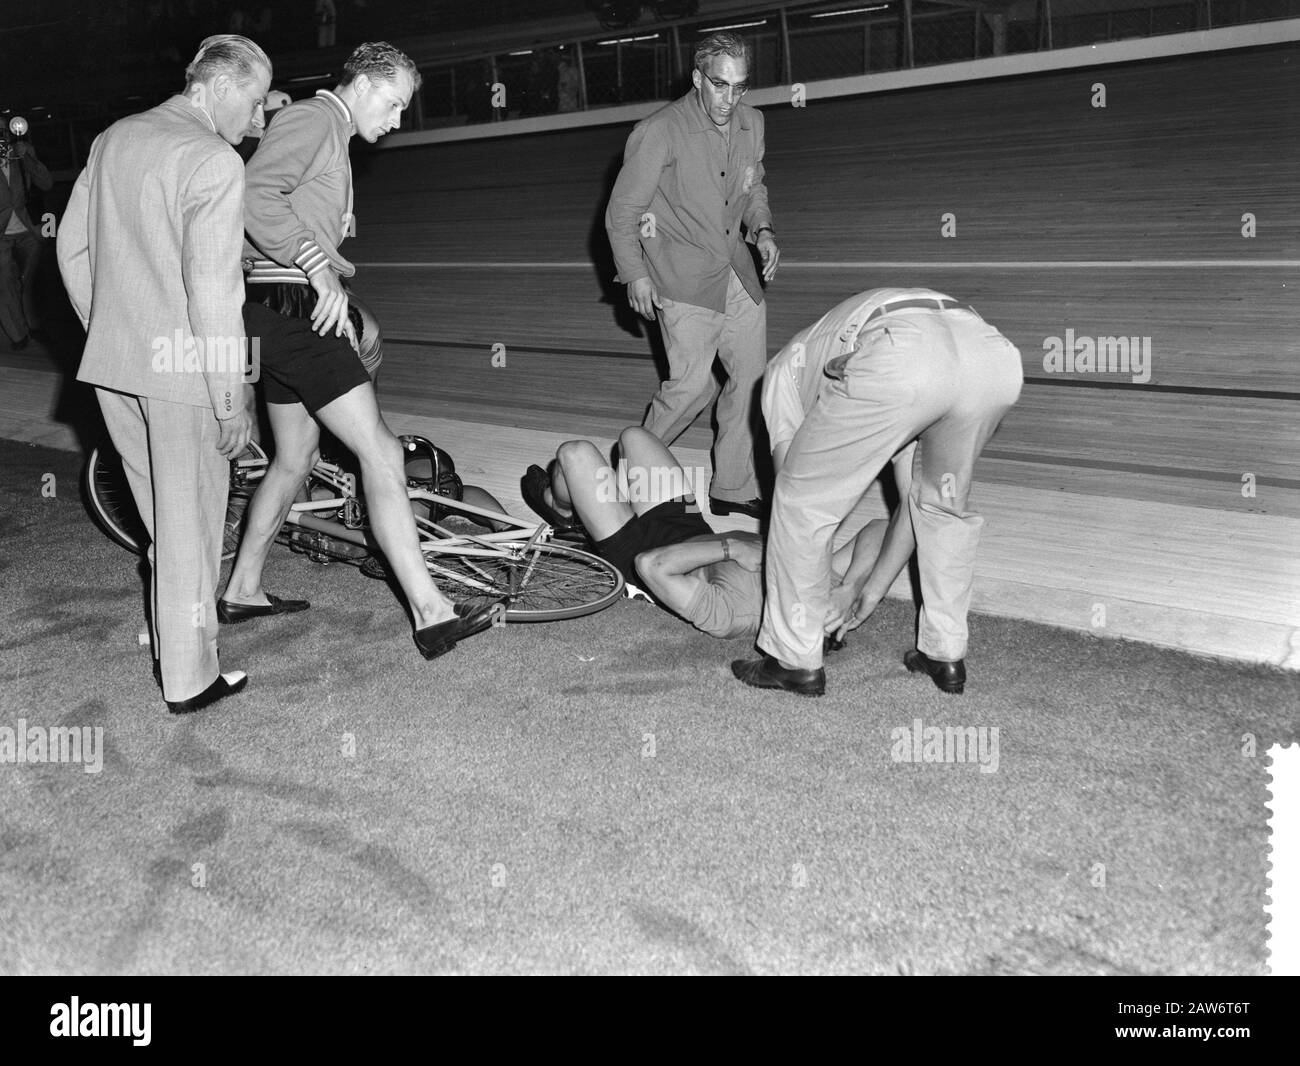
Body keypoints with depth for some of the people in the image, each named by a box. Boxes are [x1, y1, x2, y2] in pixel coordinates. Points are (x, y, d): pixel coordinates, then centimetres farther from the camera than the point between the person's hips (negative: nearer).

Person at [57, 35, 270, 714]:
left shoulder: (112, 139, 11)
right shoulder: (213, 162, -15)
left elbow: (72, 250, 15)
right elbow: (212, 290, -20)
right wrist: (232, 398, -15)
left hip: (112, 362, 8)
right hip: (183, 368, -7)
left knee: (162, 511, 22)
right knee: (190, 521, 5)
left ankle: (169, 644, 36)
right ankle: (189, 681, 17)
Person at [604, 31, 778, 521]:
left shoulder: (751, 123, 7)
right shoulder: (658, 133, -14)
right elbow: (621, 212, -7)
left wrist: (762, 229, 4)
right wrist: (635, 275, -13)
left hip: (738, 273, 7)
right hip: (684, 276, -7)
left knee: (750, 379, 5)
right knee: (692, 382, -12)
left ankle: (732, 489, 17)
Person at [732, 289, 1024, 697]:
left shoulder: (788, 367, 37)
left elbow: (797, 487, 29)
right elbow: (918, 500, 46)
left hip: (899, 360, -5)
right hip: (995, 352, 6)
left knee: (804, 500, 16)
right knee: (945, 503, 32)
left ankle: (795, 662, 25)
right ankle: (945, 655, 35)